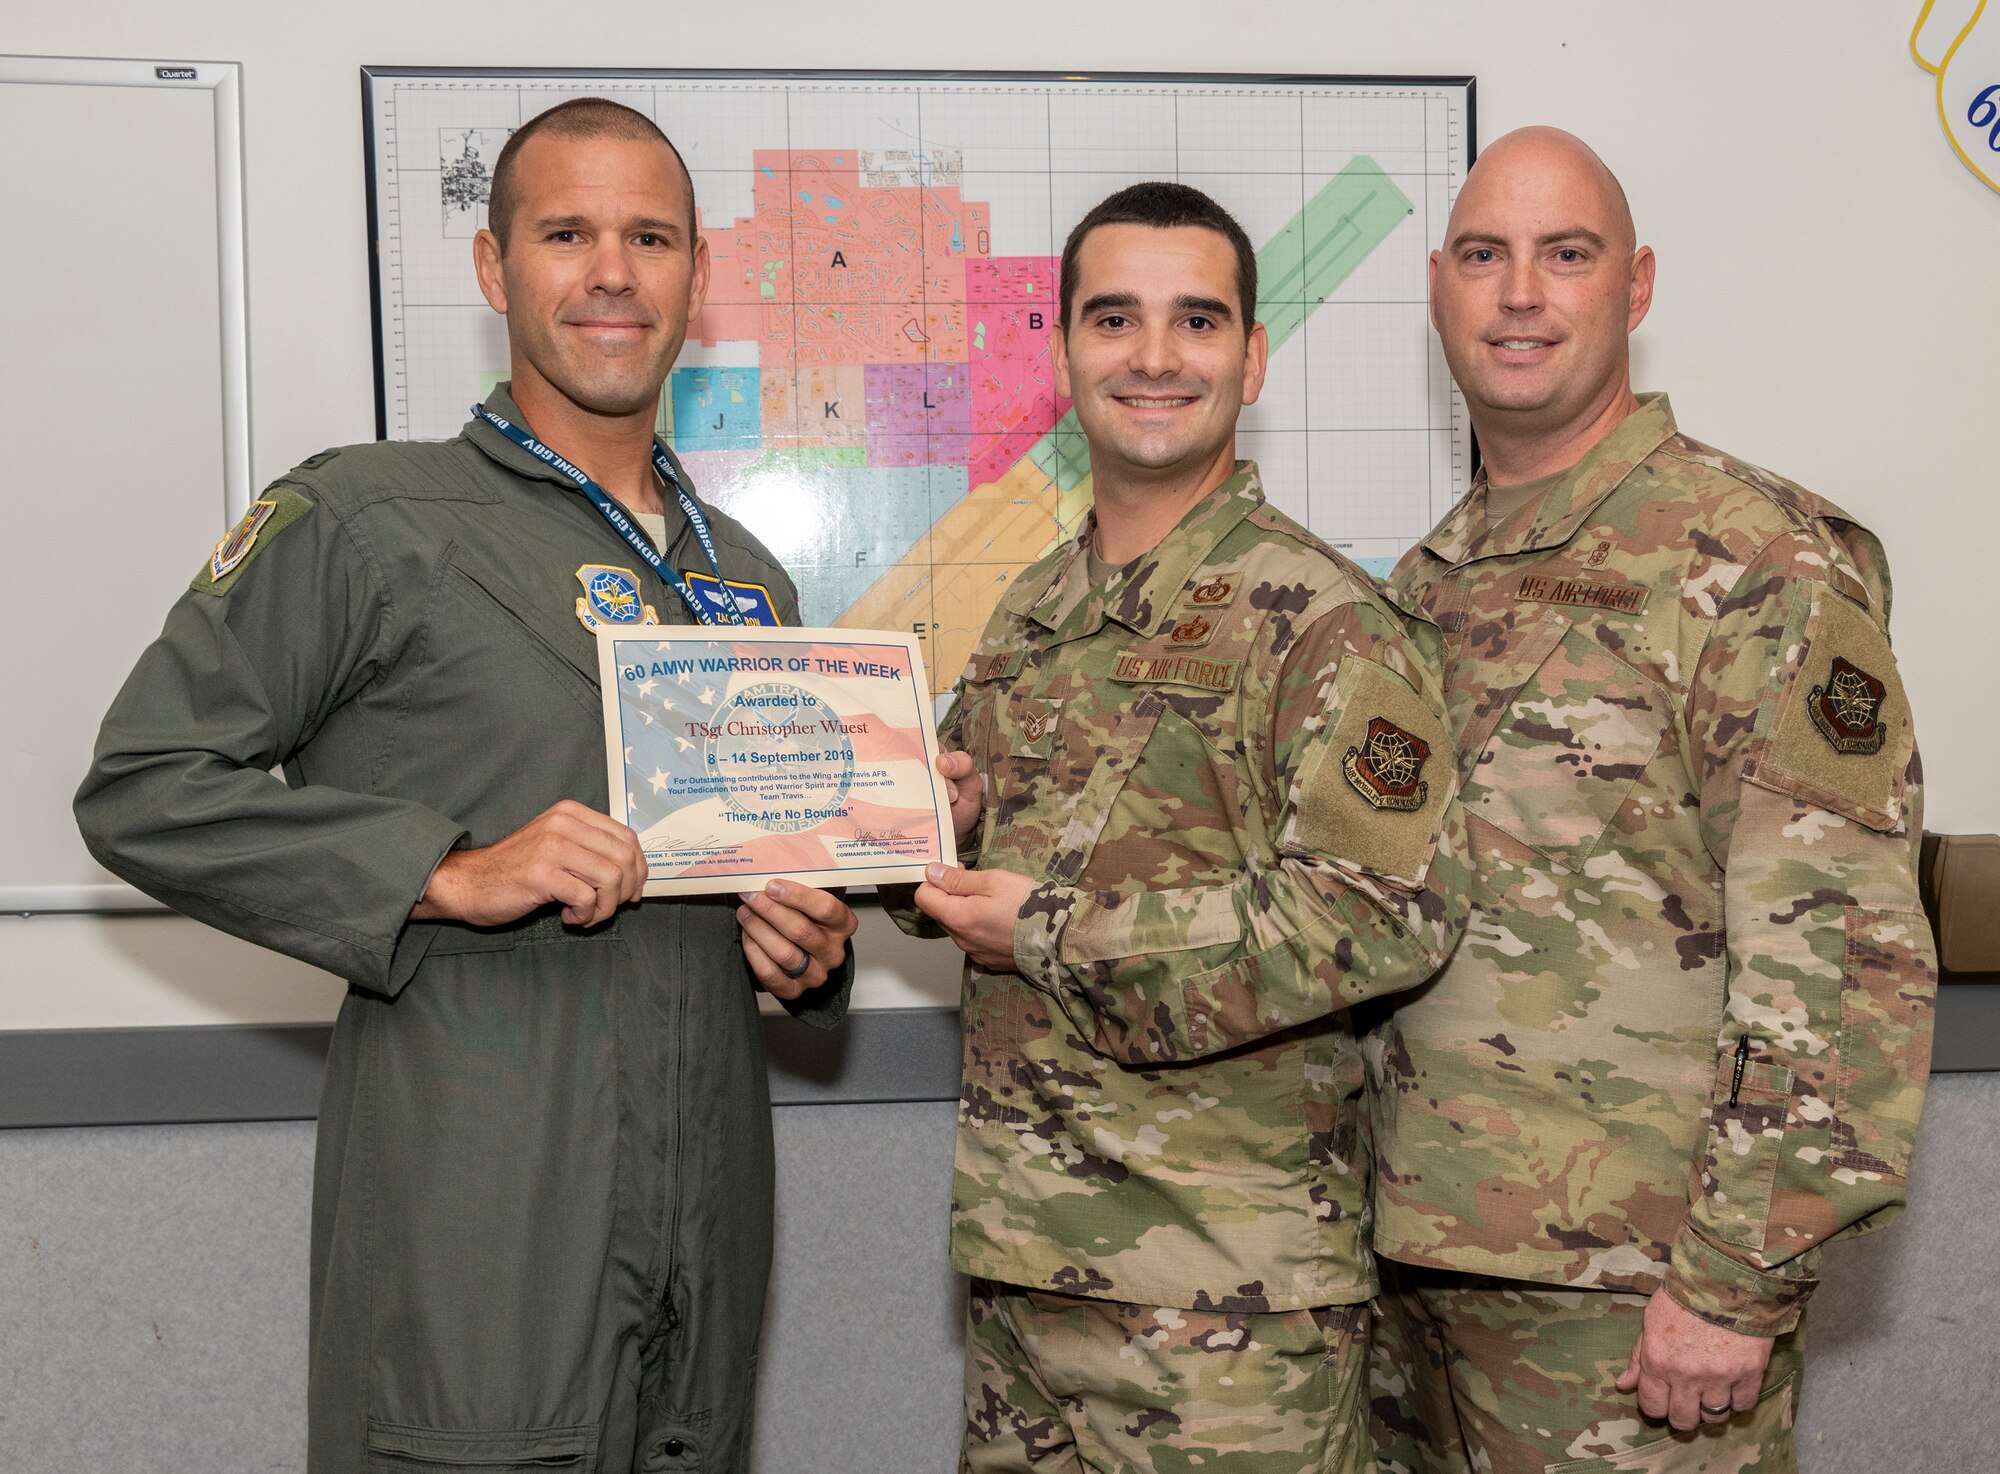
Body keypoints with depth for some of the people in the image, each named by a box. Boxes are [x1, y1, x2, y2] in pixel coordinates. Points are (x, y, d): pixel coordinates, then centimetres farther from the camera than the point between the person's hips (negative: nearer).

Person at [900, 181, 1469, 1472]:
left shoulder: (1323, 619, -11)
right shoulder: (1033, 612, 12)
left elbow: (1394, 912, -21)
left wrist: (1057, 933, -17)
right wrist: (945, 824, -1)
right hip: (1018, 1242, 7)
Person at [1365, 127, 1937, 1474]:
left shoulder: (1757, 564, -11)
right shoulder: (1430, 582, 11)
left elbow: (1841, 953, -16)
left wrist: (1737, 1279, -18)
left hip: (1628, 1290, -6)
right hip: (1414, 1248, 7)